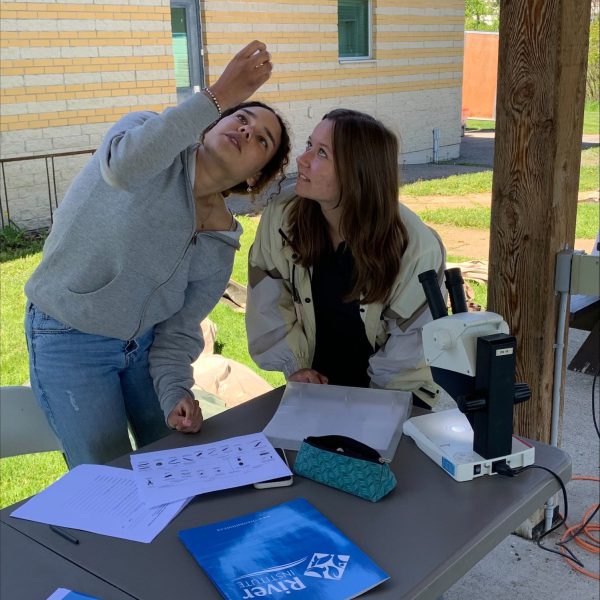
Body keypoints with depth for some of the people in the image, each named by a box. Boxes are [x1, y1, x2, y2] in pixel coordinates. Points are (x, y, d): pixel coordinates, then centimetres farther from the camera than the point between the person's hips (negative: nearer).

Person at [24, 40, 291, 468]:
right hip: (70, 342, -5)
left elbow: (179, 329, -1)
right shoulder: (151, 133, -17)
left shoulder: (222, 246, -4)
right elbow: (124, 167, -42)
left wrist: (175, 393, -17)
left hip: (143, 342, 5)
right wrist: (218, 96, -42)